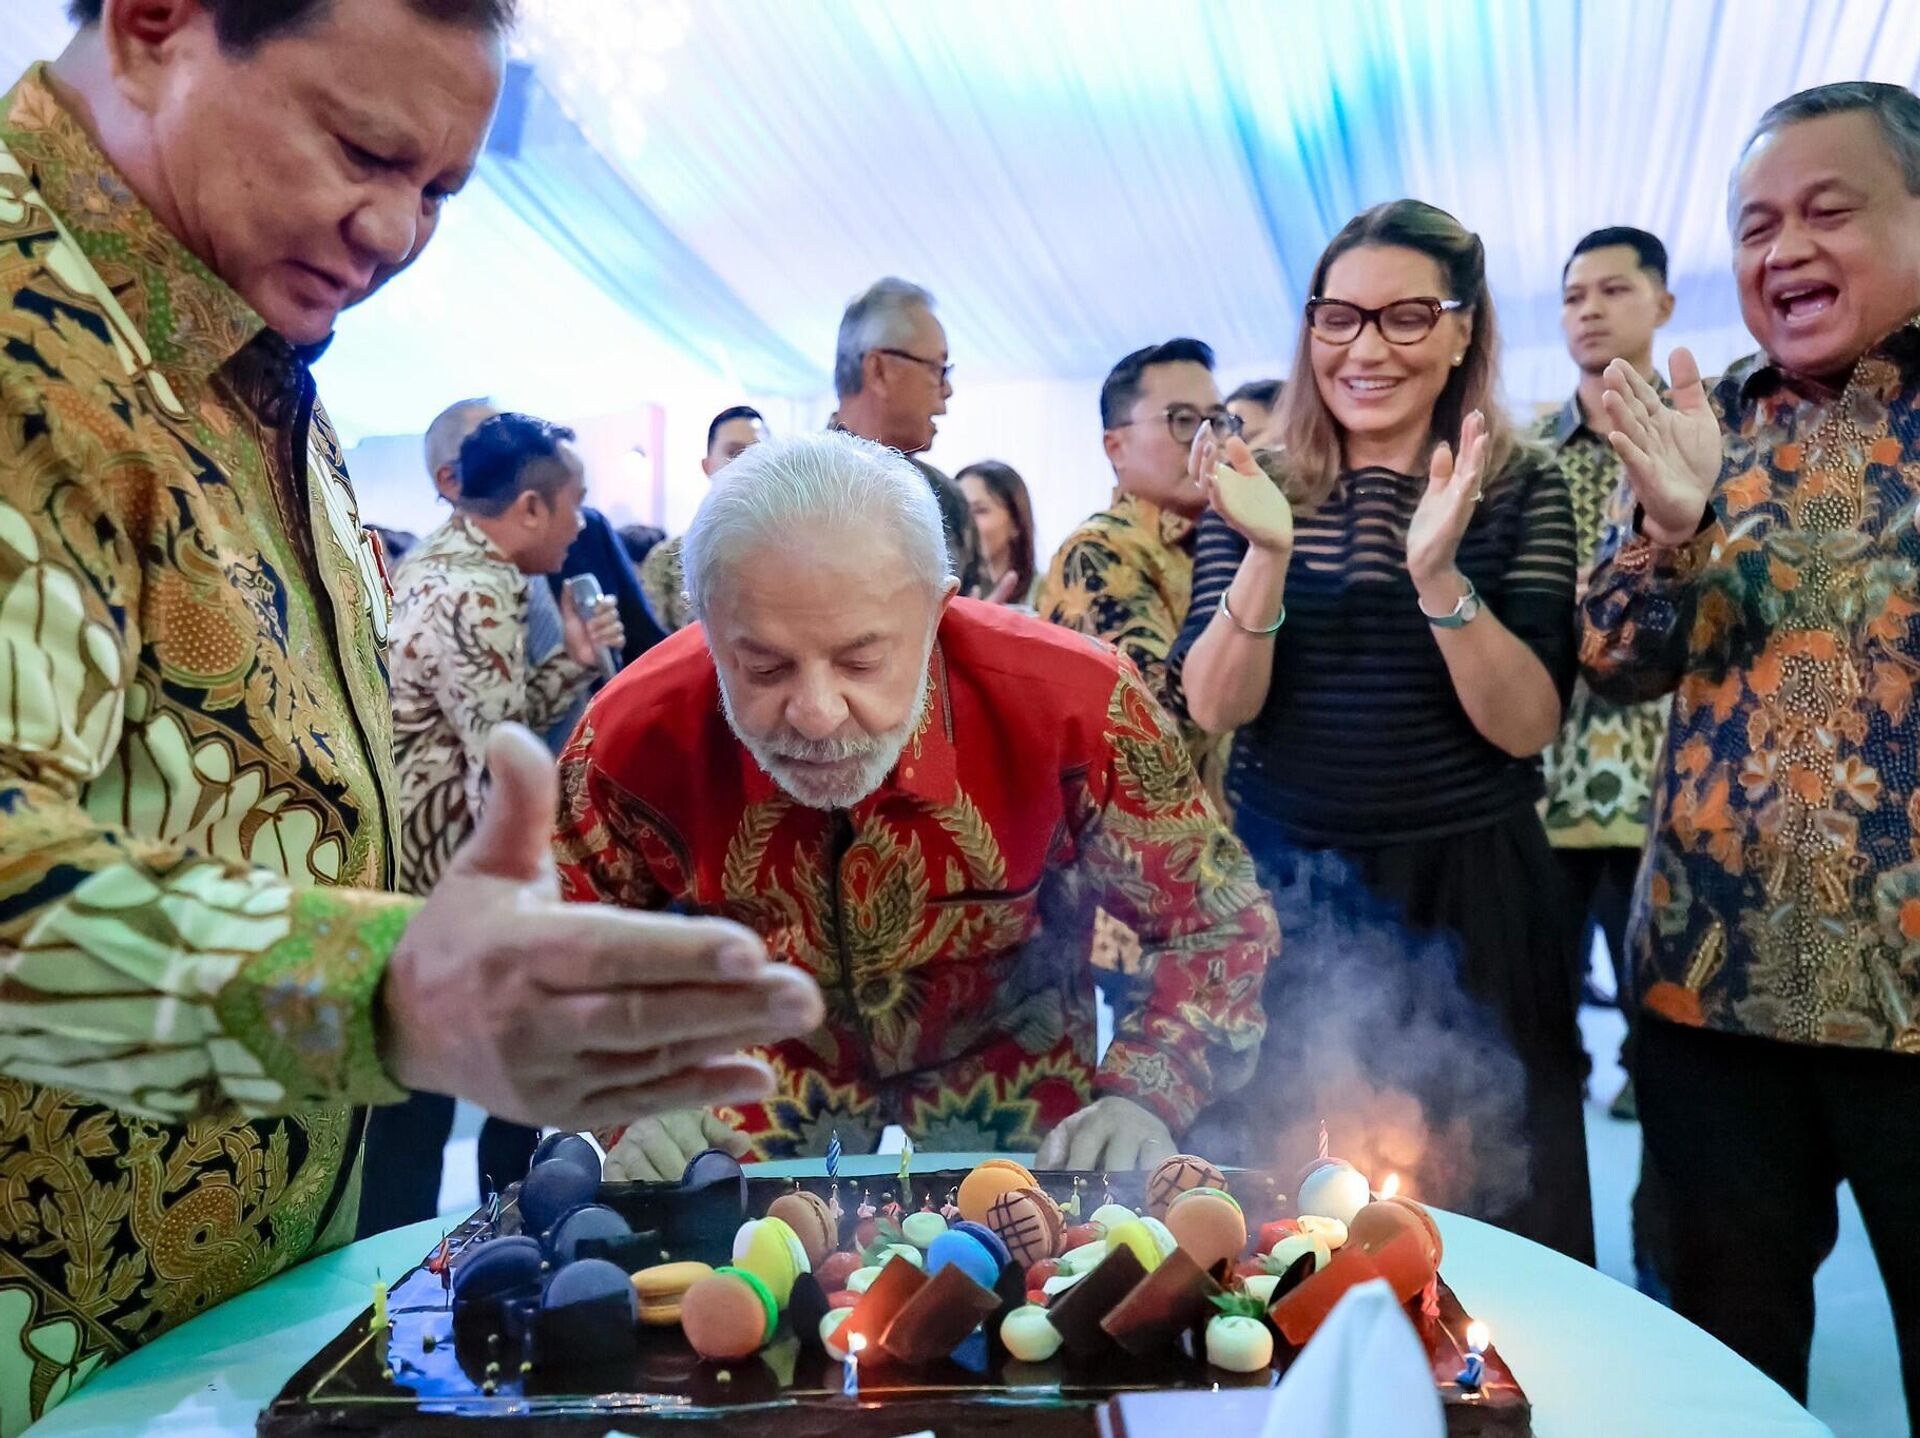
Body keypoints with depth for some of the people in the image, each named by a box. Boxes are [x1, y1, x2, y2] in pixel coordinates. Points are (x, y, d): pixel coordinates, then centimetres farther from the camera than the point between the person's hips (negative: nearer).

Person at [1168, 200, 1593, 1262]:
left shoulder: (1521, 492, -3)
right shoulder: (1257, 489, 1)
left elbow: (1526, 728, -11)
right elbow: (1213, 708, -7)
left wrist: (1438, 575, -26)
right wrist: (1268, 553, -22)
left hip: (1467, 896, -1)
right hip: (1279, 893, 1)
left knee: (1480, 1207, 9)